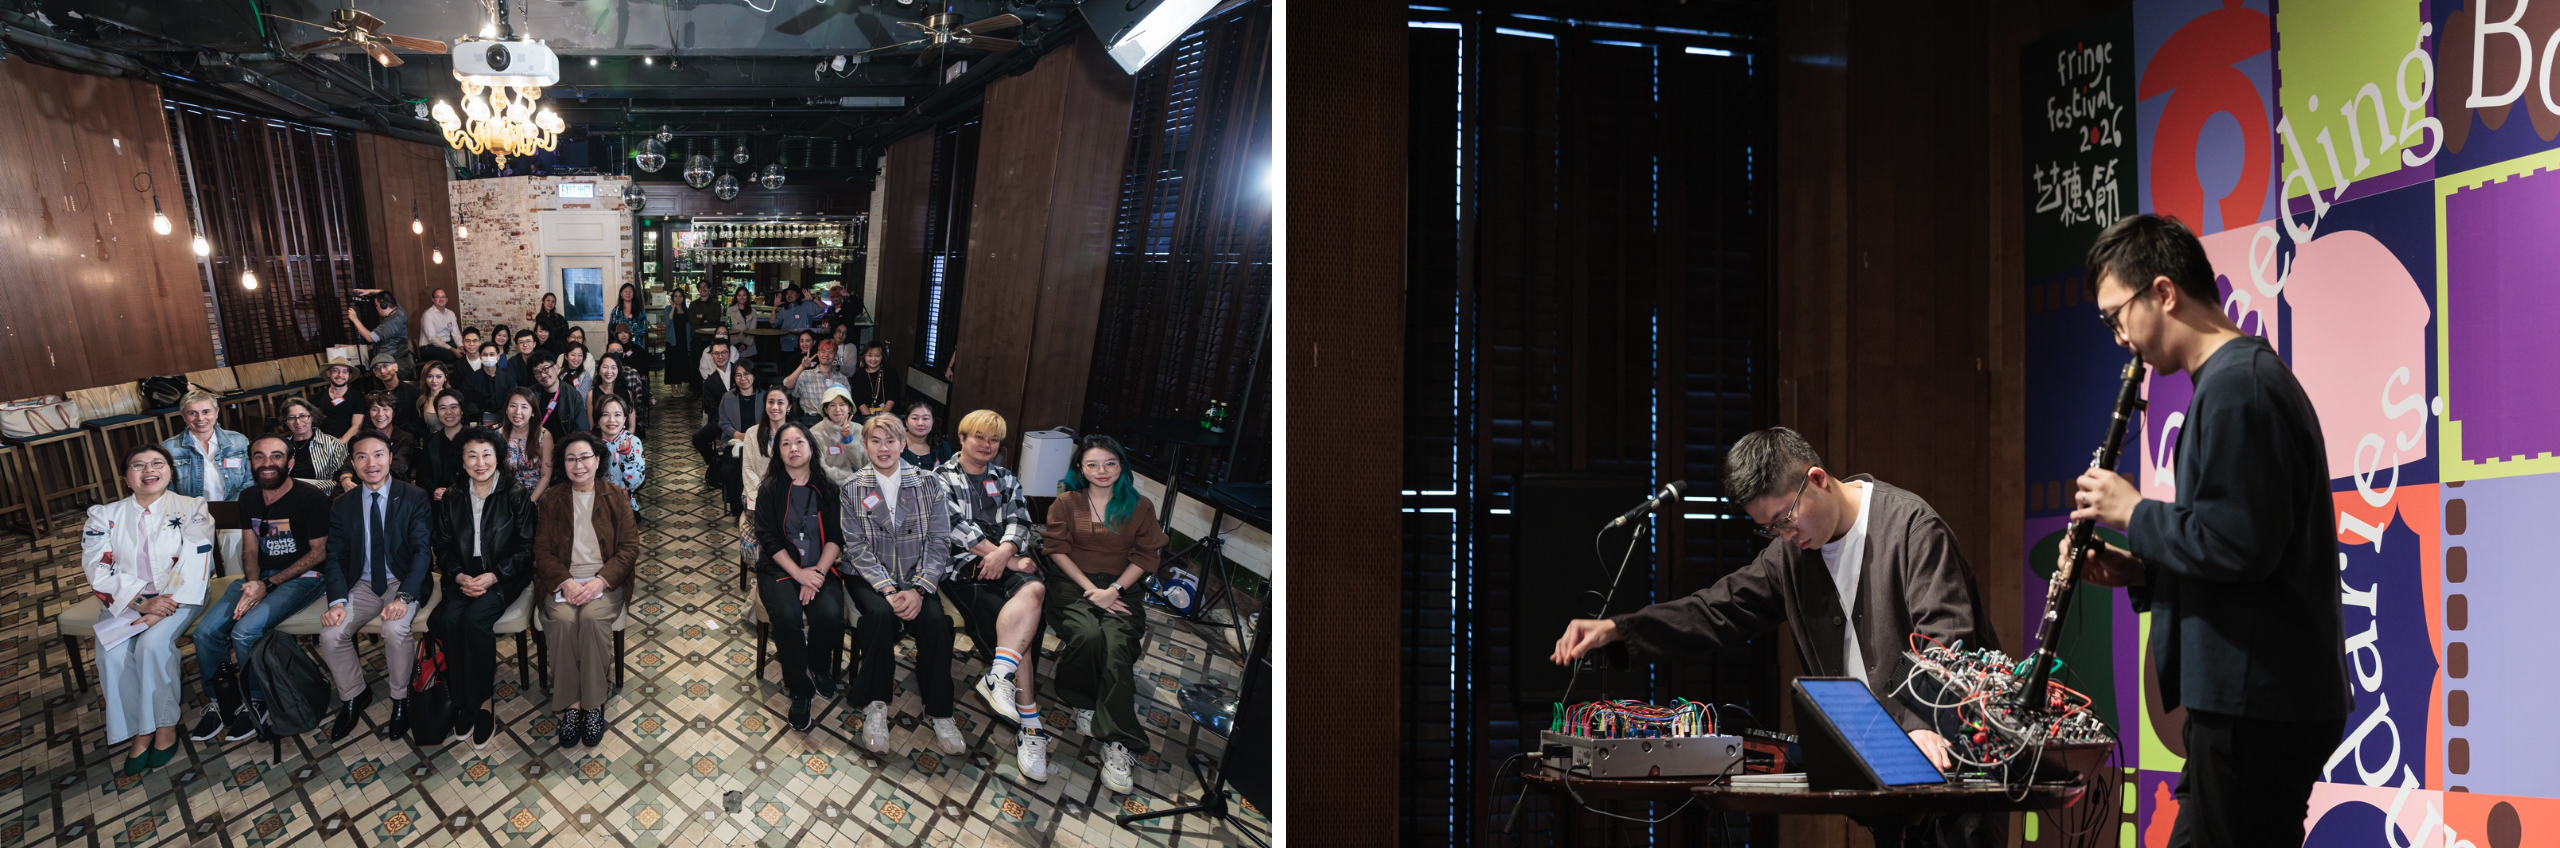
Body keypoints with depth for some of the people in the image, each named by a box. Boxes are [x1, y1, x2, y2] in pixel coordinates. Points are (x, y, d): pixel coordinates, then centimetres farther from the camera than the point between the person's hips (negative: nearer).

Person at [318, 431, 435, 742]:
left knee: (395, 629, -32)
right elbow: (336, 558, 2)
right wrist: (337, 602, -16)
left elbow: (421, 551, -12)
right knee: (330, 633, -20)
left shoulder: (414, 499, -5)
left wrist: (403, 597, -27)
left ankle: (400, 701, -10)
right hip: (363, 585, 4)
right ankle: (353, 696, 6)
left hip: (403, 582, -3)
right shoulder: (342, 505, 5)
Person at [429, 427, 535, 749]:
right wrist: (459, 576, -9)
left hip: (503, 577, -3)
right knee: (449, 618, -28)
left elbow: (526, 548, -3)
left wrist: (493, 577, -15)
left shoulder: (515, 496, 0)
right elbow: (444, 546, 11)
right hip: (463, 576, 3)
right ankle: (462, 702, -18)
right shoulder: (451, 499, 10)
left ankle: (481, 701, -18)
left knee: (475, 619, -31)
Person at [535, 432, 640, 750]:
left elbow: (629, 547, 2)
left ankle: (594, 703, -23)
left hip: (604, 580, -1)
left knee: (592, 617, -33)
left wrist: (600, 581, -14)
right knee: (562, 620, -31)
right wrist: (565, 581, -13)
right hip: (562, 581, 1)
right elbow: (543, 550, 6)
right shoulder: (551, 500, 11)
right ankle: (570, 703, -25)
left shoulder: (616, 497, 8)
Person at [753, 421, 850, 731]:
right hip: (780, 568, -1)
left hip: (820, 569, 1)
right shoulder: (770, 490, 5)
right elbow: (768, 538, -4)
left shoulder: (827, 489, 8)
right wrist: (799, 573, -17)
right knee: (787, 615, -32)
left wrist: (817, 573, -15)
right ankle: (799, 690, -13)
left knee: (830, 614, -30)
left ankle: (820, 663, 6)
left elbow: (836, 537, 1)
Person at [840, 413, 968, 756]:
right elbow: (858, 548, -6)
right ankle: (875, 705, -19)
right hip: (869, 578, -1)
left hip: (917, 577, 1)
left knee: (935, 619, -29)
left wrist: (918, 590, -17)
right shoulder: (852, 489, 0)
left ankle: (938, 711, -16)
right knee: (881, 614, -33)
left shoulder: (929, 485, 2)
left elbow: (938, 544, -2)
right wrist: (888, 590, -20)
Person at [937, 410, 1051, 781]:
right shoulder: (941, 478, 12)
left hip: (1007, 562, 4)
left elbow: (1019, 521, 10)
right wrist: (1012, 561, -11)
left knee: (1034, 590, -36)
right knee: (1017, 624, -29)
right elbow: (955, 524, -4)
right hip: (964, 566, -4)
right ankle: (1029, 726, -34)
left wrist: (1005, 552, -15)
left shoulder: (1007, 480, 26)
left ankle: (999, 675, -47)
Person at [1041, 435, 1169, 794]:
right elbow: (1058, 549, 1)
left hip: (1121, 587, 0)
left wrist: (1114, 590, -12)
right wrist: (1091, 590, -12)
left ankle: (1117, 744, -37)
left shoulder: (1140, 506, 9)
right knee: (1088, 634, -35)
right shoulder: (1066, 503, 10)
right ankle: (1082, 702, -8)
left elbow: (1145, 556, 5)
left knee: (1116, 643, -31)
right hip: (1073, 585, 0)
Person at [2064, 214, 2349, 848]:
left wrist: (2134, 513, -9)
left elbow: (2236, 545, -24)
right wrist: (2140, 572, 11)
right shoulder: (2249, 375, 19)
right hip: (2258, 698, 11)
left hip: (2254, 705, -11)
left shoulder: (2235, 388, -15)